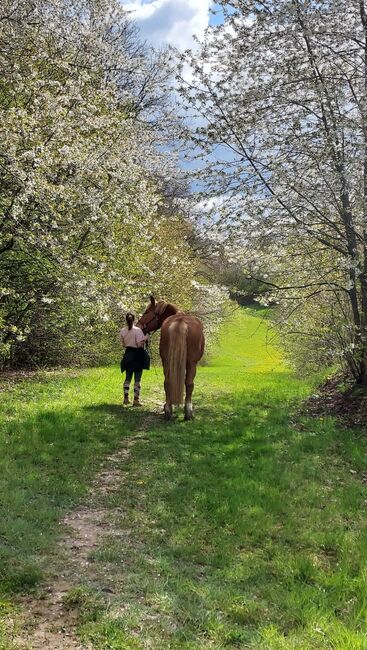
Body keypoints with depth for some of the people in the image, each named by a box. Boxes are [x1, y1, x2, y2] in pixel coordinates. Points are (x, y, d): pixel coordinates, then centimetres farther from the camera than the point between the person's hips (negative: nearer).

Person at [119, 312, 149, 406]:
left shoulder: (122, 331, -1)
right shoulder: (137, 330, -16)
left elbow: (123, 343, 7)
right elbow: (139, 343, -18)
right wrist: (146, 338, -4)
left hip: (128, 354, 5)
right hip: (138, 355, -5)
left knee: (128, 377, 17)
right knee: (137, 379, 1)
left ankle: (126, 398, 21)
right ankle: (136, 400, 1)